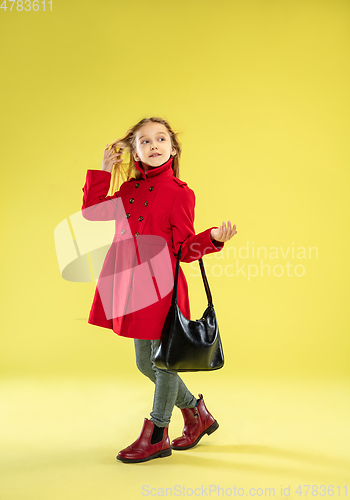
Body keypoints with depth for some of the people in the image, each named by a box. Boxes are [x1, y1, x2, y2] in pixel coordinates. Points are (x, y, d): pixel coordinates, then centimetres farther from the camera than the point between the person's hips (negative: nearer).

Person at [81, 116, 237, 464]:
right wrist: (105, 171, 5)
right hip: (131, 285, 7)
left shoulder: (179, 193, -7)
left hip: (161, 285, -7)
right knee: (145, 363, 17)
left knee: (164, 360, 5)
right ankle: (197, 414, 35)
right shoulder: (129, 189, 11)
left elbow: (184, 249, -7)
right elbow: (91, 211, 6)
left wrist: (214, 237, -25)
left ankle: (156, 437, 23)